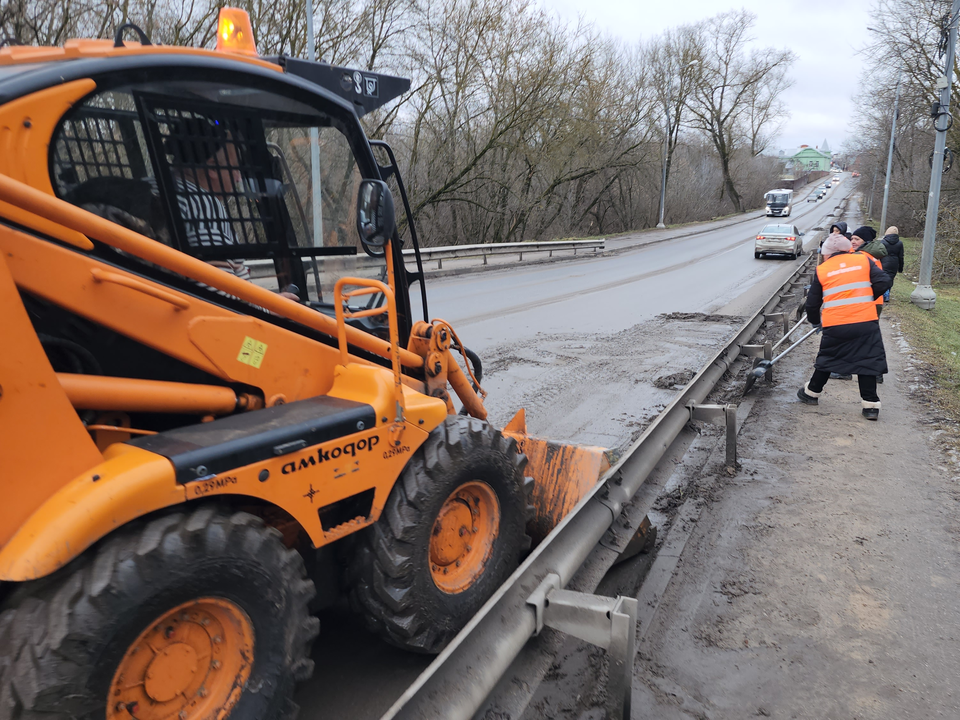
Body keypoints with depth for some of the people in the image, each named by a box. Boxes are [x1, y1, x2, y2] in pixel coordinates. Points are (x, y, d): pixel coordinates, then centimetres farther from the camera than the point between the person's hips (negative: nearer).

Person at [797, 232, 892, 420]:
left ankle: (812, 392, 32)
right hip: (866, 322, 0)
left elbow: (812, 303, 11)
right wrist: (867, 298, 17)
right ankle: (870, 404, 7)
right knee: (867, 360, 8)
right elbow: (883, 281, -1)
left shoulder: (822, 270, 6)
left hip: (835, 326, 0)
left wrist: (815, 320, 30)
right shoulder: (863, 260, 7)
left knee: (827, 359, 18)